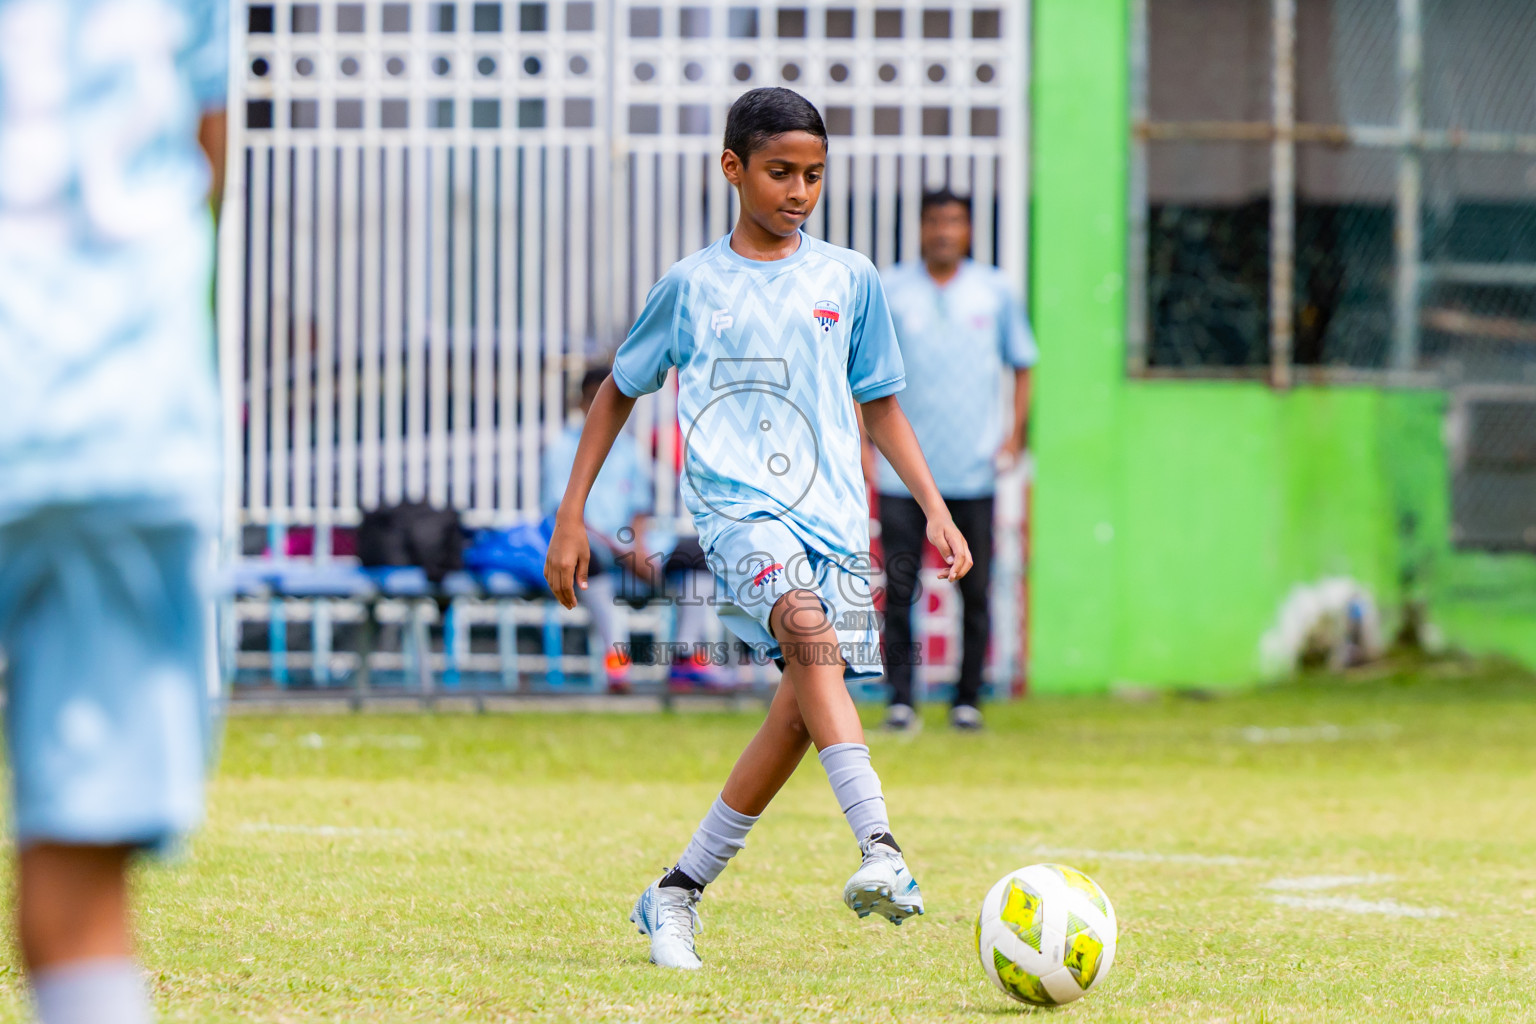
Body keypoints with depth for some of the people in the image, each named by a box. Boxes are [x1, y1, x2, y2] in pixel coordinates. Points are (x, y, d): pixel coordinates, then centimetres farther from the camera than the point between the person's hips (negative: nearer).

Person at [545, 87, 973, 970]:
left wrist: (936, 509, 11)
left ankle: (680, 893, 13)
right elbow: (619, 392, 19)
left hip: (834, 513, 4)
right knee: (806, 625, -32)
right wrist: (572, 516, 15)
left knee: (803, 710, -4)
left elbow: (880, 403, 21)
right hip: (737, 501, -3)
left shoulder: (848, 279, 12)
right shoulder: (692, 285, 8)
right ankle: (881, 849, -46)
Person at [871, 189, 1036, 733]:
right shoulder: (889, 290, 4)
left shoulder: (995, 290, 8)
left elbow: (1022, 365, 14)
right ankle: (900, 699, -1)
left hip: (973, 467, 1)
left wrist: (1014, 434, 2)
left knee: (975, 589, 2)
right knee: (898, 588, -4)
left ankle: (968, 699, 10)